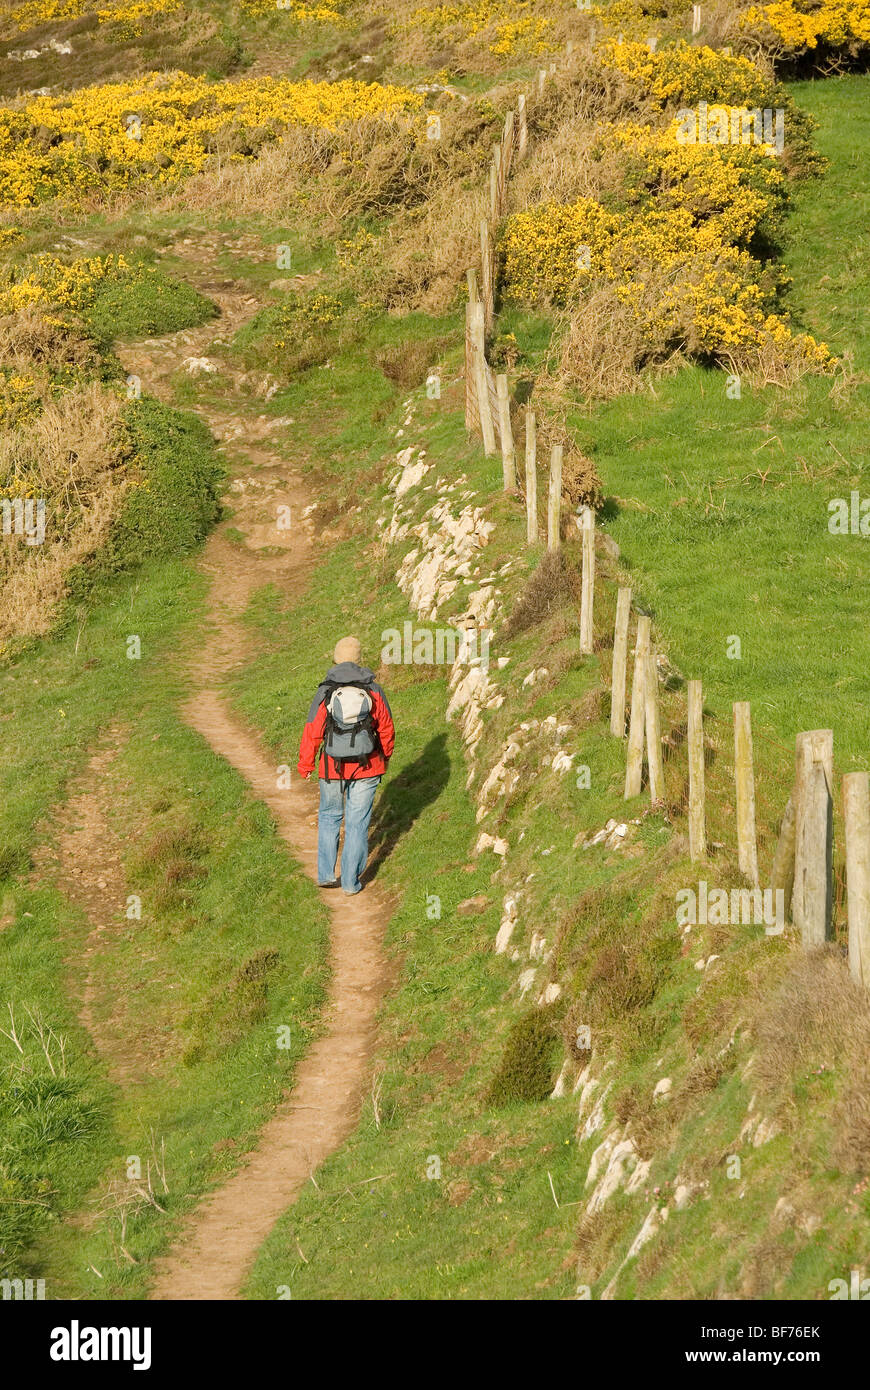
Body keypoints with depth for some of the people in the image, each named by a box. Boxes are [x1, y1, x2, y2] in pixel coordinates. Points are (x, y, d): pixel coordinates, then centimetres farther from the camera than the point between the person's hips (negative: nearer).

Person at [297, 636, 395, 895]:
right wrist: (386, 757, 21)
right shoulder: (373, 691, -4)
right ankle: (351, 881, 11)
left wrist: (305, 766, 5)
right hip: (366, 768, 0)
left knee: (330, 816, 19)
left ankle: (326, 873, 15)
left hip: (333, 767, 0)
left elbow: (312, 732, -7)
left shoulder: (325, 692, -8)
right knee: (357, 823, 8)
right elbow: (387, 728, 4)